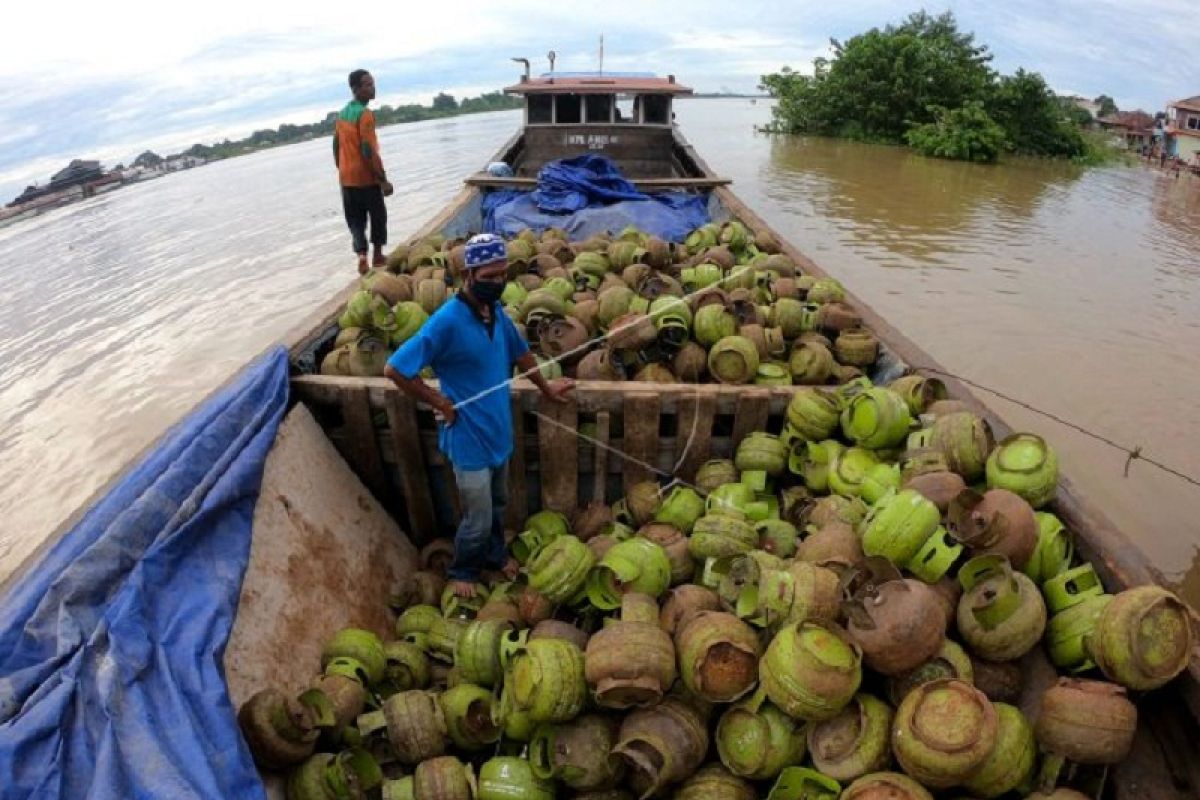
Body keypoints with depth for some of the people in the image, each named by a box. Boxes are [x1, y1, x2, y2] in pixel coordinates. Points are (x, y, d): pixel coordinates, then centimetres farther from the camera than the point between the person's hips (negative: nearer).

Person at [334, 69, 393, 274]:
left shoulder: (342, 113, 10)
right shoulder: (365, 114, -15)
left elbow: (336, 146, 16)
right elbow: (369, 151, -22)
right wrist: (383, 179, -19)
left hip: (346, 178, 6)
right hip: (366, 177, -6)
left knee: (355, 219, 12)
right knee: (378, 215, 12)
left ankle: (362, 255, -4)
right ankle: (378, 256, 19)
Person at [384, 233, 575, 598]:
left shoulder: (496, 312, -1)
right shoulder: (447, 321, -25)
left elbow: (520, 352, 17)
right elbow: (394, 369, -24)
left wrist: (545, 387, 23)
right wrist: (441, 403, -19)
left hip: (498, 431, 7)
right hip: (469, 439, -7)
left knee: (497, 505, 26)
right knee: (478, 520, 9)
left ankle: (494, 555, 51)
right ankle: (462, 570, 37)